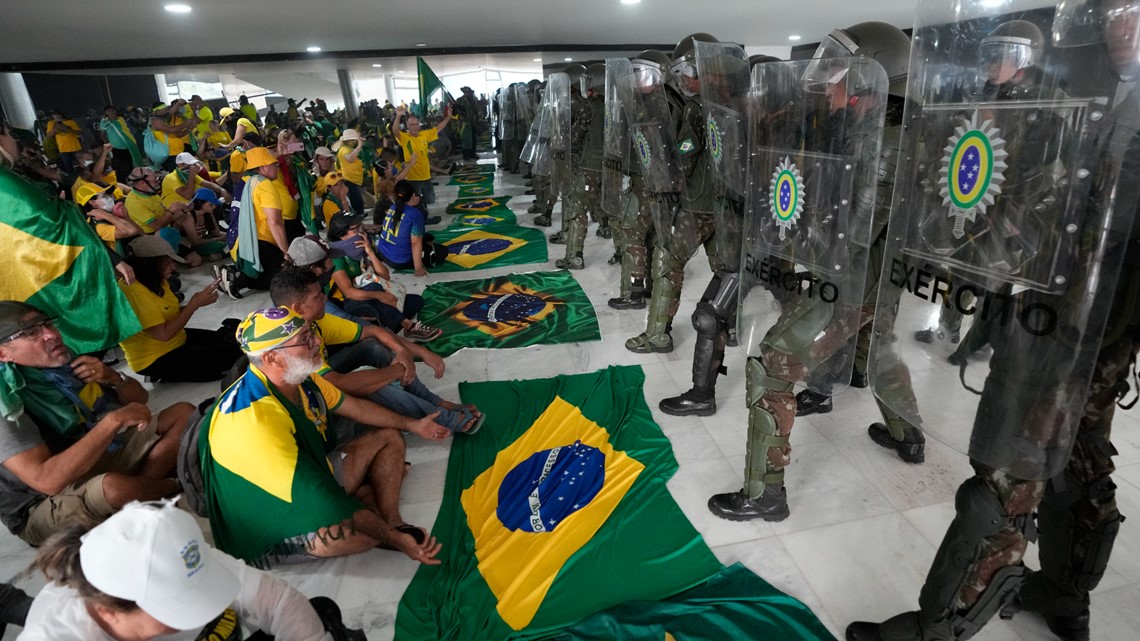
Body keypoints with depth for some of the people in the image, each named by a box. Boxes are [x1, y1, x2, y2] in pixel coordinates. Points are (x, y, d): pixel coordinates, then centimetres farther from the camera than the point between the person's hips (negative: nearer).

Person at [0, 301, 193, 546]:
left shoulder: (68, 361, -3)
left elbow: (140, 398, 9)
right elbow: (47, 479, -35)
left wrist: (113, 377, -12)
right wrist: (114, 420, -34)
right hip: (46, 506, -7)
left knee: (183, 413, -1)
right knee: (113, 487, -38)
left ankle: (143, 486, -17)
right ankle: (173, 486, -6)